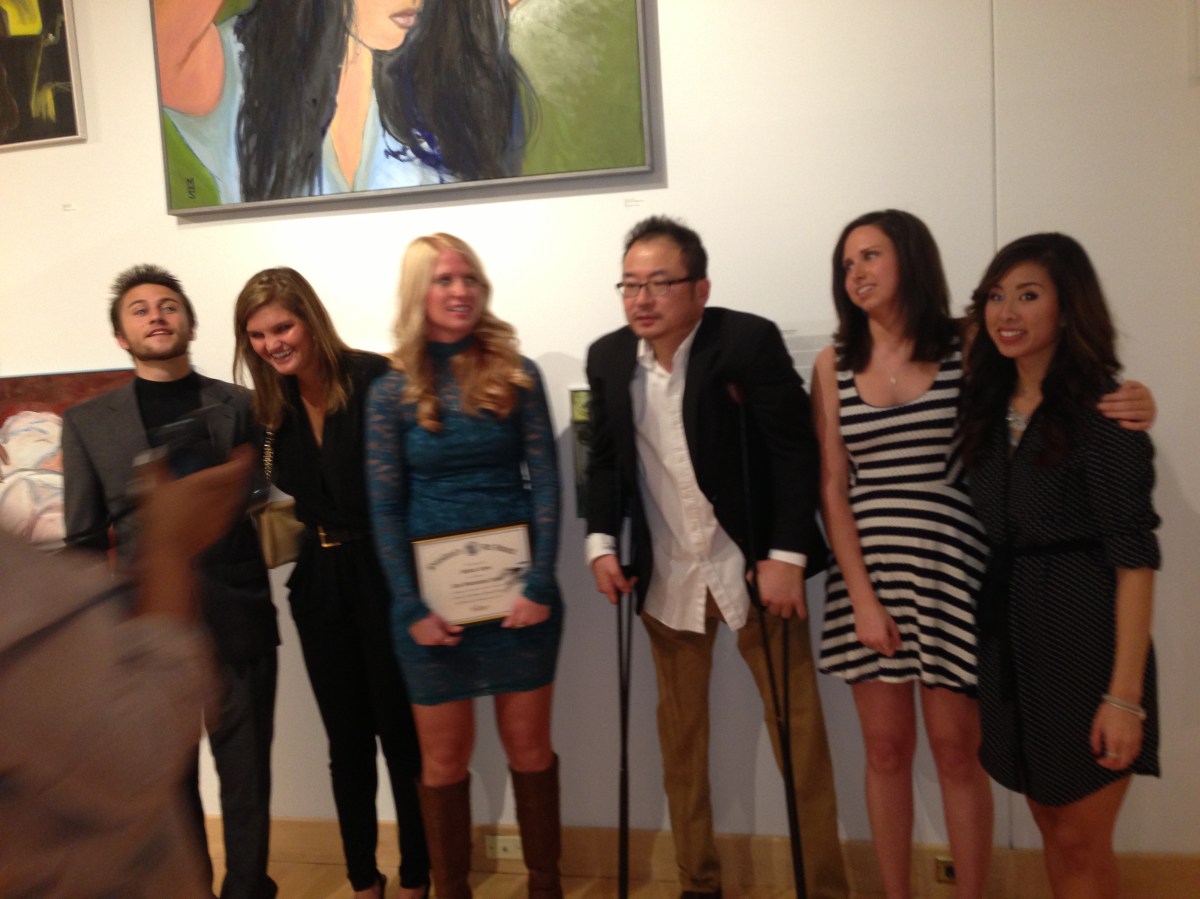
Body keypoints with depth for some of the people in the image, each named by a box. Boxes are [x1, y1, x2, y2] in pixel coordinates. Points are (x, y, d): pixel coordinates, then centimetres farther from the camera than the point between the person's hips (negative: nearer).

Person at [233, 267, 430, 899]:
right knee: (347, 741, 16)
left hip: (386, 580, -5)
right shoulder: (272, 405, 6)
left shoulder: (375, 379, -14)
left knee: (401, 734, 9)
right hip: (318, 588, 5)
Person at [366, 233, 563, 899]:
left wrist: (540, 584, -11)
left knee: (529, 747, 12)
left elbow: (545, 481, -2)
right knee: (444, 757, 12)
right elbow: (384, 509, -1)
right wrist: (413, 607, -8)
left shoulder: (516, 374, 2)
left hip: (516, 587, 1)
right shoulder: (391, 392, 1)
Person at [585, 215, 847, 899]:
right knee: (680, 735, 13)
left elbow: (796, 451, -14)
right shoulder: (608, 358, 1)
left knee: (799, 732, 5)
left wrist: (787, 556, -19)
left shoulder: (750, 340, -13)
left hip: (753, 565, -4)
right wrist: (602, 543, -2)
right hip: (666, 576, 4)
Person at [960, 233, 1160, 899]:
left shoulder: (1101, 411, -12)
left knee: (1080, 844, 7)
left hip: (1085, 631, -6)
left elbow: (1134, 557, -14)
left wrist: (1125, 693, -18)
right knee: (1050, 827, 18)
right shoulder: (987, 403, 7)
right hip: (1008, 629, 6)